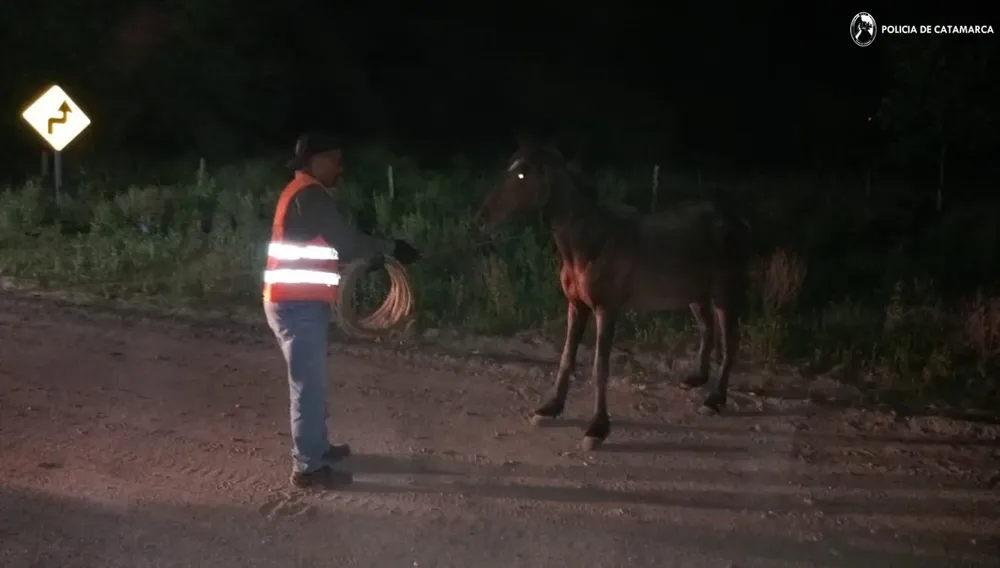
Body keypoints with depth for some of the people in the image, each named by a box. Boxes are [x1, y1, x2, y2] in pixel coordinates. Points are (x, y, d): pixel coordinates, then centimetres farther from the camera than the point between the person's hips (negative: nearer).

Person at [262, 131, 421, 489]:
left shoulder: (305, 193, 18)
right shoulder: (309, 194, -14)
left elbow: (329, 244, 19)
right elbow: (345, 240, -19)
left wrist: (371, 255, 10)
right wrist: (390, 248, -8)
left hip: (297, 303, 10)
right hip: (299, 305, -10)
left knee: (311, 380, 20)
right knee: (309, 383, -6)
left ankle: (317, 446, 33)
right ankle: (308, 467, 0)